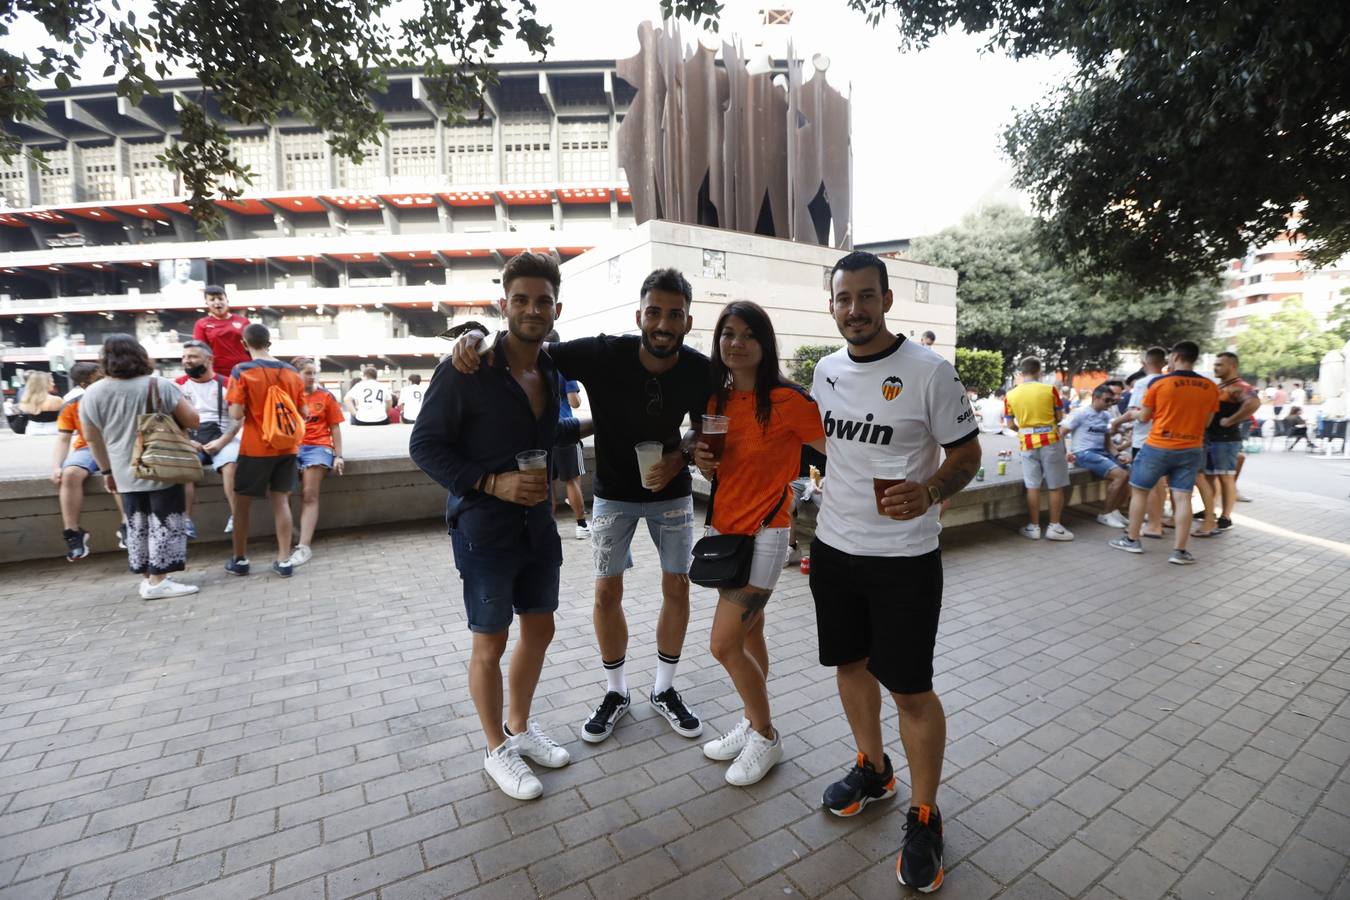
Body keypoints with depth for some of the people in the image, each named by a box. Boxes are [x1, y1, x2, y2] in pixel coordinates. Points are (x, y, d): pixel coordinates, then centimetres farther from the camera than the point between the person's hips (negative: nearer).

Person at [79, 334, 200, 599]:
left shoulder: (91, 394, 2)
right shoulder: (160, 386, -11)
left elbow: (92, 438, 9)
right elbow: (192, 420, -10)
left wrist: (107, 470, 20)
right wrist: (171, 420, 12)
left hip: (125, 474, 4)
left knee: (136, 526, 14)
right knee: (164, 525, 1)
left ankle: (147, 578, 21)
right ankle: (158, 581, 1)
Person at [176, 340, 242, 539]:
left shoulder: (225, 383, 5)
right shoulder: (179, 385, 13)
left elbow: (238, 418, -1)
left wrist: (222, 441, -13)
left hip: (221, 435, -2)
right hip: (189, 437, 2)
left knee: (230, 464, -32)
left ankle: (236, 517, -32)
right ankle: (187, 520, -30)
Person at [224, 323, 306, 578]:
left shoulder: (242, 371, -11)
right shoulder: (292, 373, 1)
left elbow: (236, 414, -14)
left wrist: (238, 410, 7)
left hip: (255, 449, -3)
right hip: (286, 448, 3)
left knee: (242, 502, 12)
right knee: (281, 501, 7)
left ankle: (239, 559, 23)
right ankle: (284, 560, 7)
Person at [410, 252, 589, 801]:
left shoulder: (551, 373, 5)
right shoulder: (465, 371, -16)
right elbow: (424, 445, -13)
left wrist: (586, 427, 16)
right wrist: (492, 483, -23)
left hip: (538, 524, 7)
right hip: (485, 529, -7)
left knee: (539, 630, 18)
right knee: (490, 645, 8)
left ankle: (520, 727, 42)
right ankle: (497, 750, 32)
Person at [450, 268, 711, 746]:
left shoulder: (699, 370, -18)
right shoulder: (604, 354, -24)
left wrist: (678, 459, -20)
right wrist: (476, 336, -36)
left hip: (671, 489, 2)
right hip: (614, 492, -1)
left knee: (677, 587, 5)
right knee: (607, 591, 3)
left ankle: (664, 689, 27)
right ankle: (616, 692, 27)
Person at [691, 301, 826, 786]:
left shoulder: (787, 400, -16)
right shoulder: (716, 399, 5)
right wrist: (703, 461, -7)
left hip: (763, 534, -6)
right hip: (723, 528, 7)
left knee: (724, 644, -5)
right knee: (748, 636, 19)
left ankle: (766, 738, 19)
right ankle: (752, 723, 37)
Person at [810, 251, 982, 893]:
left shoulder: (929, 372, -12)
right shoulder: (827, 370, 4)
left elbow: (966, 454, -7)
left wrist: (928, 491, -26)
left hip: (904, 558, -5)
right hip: (833, 547, 6)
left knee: (910, 689, 4)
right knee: (850, 662, 19)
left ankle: (923, 817, 28)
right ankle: (872, 769, 43)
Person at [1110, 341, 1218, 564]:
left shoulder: (1159, 382, -10)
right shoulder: (1210, 387, 1)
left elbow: (1144, 417, -2)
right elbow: (1206, 422, 11)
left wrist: (1136, 413, 20)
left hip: (1158, 447, -3)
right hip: (1191, 450, 3)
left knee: (1139, 490, 11)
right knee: (1182, 497, 4)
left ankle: (1132, 540, 17)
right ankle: (1179, 551, 5)